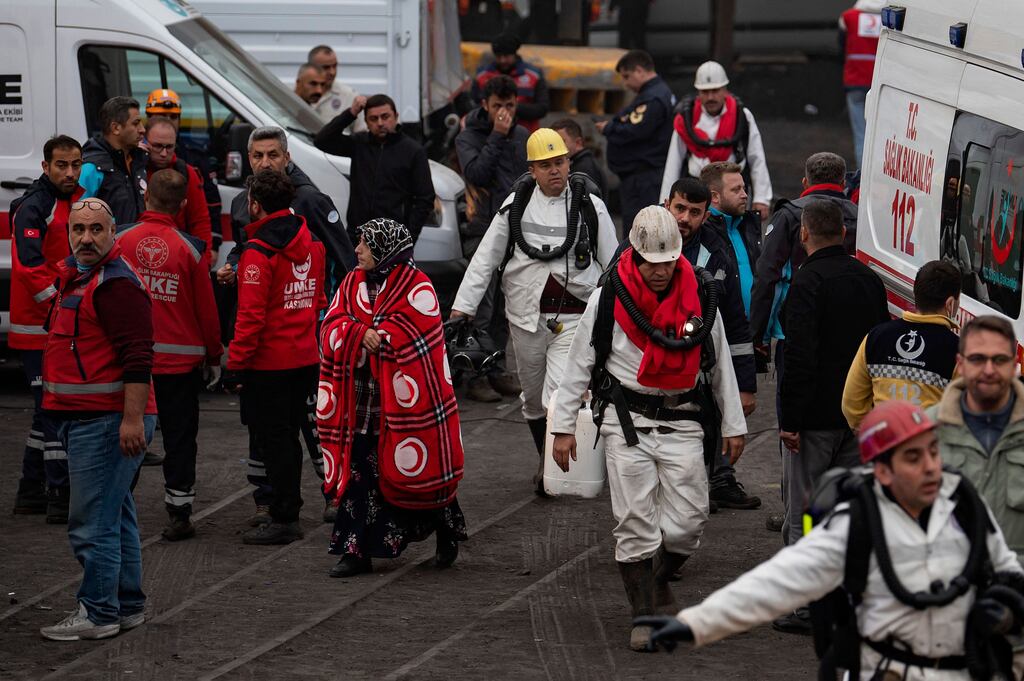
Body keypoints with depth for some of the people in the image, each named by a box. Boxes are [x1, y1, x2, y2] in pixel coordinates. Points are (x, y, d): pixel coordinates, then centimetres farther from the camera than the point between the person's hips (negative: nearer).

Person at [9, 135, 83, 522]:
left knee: (49, 409, 14)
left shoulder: (75, 200, 14)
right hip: (39, 328, -9)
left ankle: (31, 492, 23)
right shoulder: (33, 208, -14)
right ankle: (61, 499, -11)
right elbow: (29, 267, -24)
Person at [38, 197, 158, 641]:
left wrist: (132, 418, -26)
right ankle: (127, 605, 24)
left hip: (108, 420, -11)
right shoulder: (75, 277, 17)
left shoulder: (116, 284, -15)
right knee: (115, 517, 16)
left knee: (93, 522, -9)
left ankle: (97, 613, -6)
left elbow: (138, 357, -22)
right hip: (87, 418, 11)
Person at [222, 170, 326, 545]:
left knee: (273, 440, -1)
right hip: (305, 357, 8)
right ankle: (288, 512, 23)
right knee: (287, 436, 16)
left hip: (269, 364, -8)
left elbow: (251, 316, -20)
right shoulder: (311, 245, 8)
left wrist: (235, 365, -15)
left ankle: (283, 519, 1)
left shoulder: (258, 253, -17)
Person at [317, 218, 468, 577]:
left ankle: (448, 533, 25)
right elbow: (331, 328, 4)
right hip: (360, 403, 5)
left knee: (417, 468, 3)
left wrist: (359, 336, -11)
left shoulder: (416, 287, -8)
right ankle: (357, 550, 7)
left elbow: (410, 335, -18)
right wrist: (362, 334, -17)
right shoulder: (353, 283, 12)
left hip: (402, 399, -5)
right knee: (358, 473, 3)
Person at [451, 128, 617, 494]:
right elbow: (486, 257, 5)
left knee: (559, 395, -16)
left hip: (573, 318, -3)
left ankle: (551, 470, -8)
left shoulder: (591, 207, 0)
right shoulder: (517, 204, 2)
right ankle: (546, 460, 33)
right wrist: (463, 304, -1)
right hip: (527, 315, 3)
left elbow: (613, 264, 8)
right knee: (533, 395, 14)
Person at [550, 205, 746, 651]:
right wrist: (563, 426, 1)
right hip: (626, 420, -2)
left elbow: (720, 363, 13)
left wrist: (733, 425, 14)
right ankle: (644, 614, 2)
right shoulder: (608, 299, -4)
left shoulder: (699, 298, 3)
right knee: (634, 521, -5)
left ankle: (659, 580, 27)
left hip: (682, 422, 2)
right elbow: (579, 363, 3)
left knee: (688, 519, -2)